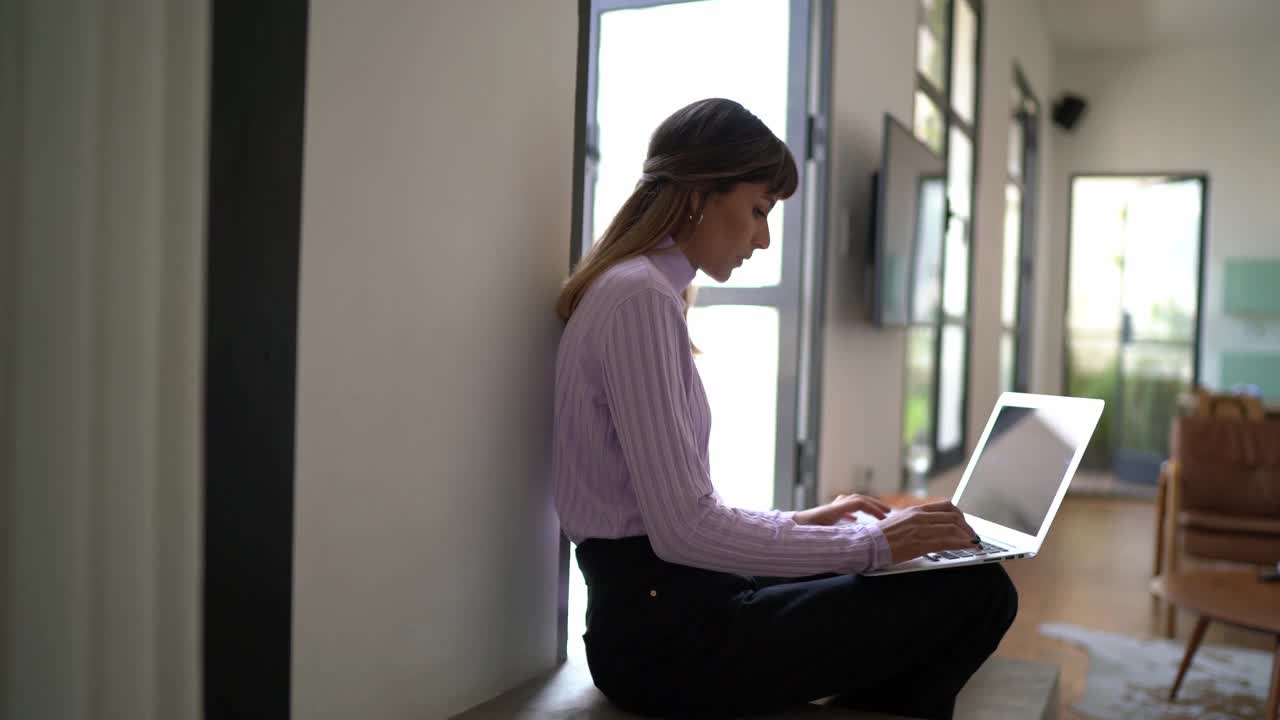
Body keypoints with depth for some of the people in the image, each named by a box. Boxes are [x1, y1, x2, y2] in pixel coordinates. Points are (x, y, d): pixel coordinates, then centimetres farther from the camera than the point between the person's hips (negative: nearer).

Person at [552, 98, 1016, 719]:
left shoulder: (641, 290, 14)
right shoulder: (641, 297, -16)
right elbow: (684, 529, -22)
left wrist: (798, 522, 11)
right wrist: (872, 544, -15)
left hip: (665, 609, 10)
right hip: (665, 633, -10)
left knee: (934, 579, 14)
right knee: (976, 594, -8)